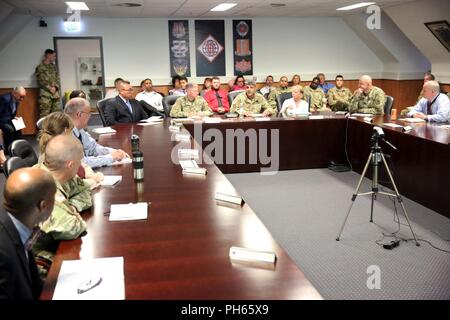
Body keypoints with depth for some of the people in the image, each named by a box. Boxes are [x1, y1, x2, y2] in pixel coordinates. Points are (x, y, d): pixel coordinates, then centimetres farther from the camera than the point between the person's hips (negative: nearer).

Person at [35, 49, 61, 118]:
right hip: (45, 94, -5)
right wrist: (50, 88, -14)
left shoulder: (54, 67, 18)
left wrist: (55, 87, -6)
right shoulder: (40, 67, 1)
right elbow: (41, 81, -7)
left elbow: (57, 78, 12)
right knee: (44, 114, -8)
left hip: (56, 93, 5)